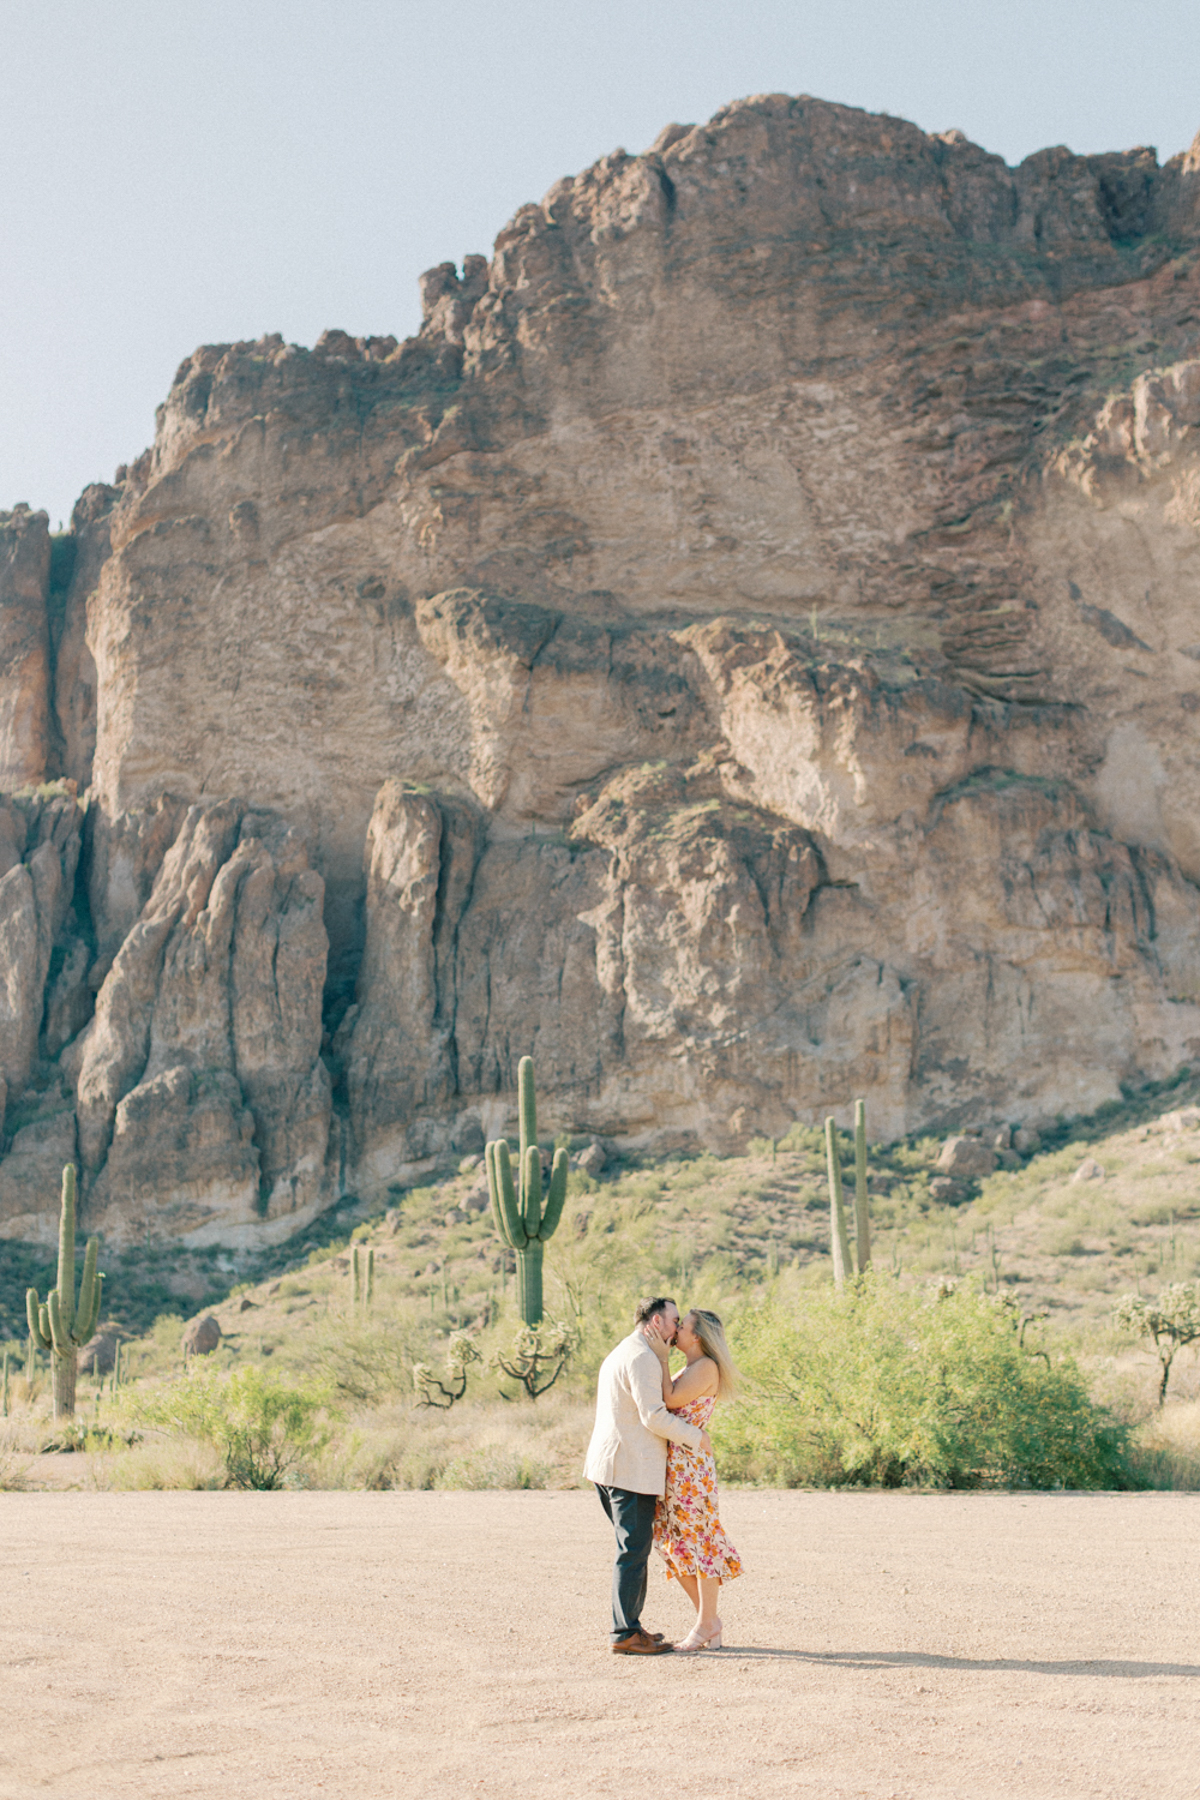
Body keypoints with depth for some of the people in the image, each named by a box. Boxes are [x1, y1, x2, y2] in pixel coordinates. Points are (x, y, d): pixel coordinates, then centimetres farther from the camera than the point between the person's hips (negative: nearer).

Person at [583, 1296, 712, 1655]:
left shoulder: (619, 1353, 20)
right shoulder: (642, 1357, -14)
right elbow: (654, 1416, -18)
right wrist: (696, 1437, -7)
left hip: (609, 1464, 10)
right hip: (632, 1468, -10)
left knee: (634, 1547, 16)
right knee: (634, 1550, -6)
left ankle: (629, 1624, 21)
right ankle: (626, 1635, -5)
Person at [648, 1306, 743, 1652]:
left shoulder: (707, 1367, -9)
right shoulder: (687, 1370, 19)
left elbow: (670, 1399, -16)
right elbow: (667, 1399, 11)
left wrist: (661, 1358, -10)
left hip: (690, 1465, -10)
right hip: (672, 1465, 10)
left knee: (699, 1543, -2)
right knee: (674, 1545, 11)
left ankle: (706, 1626, 5)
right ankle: (709, 1621, 19)